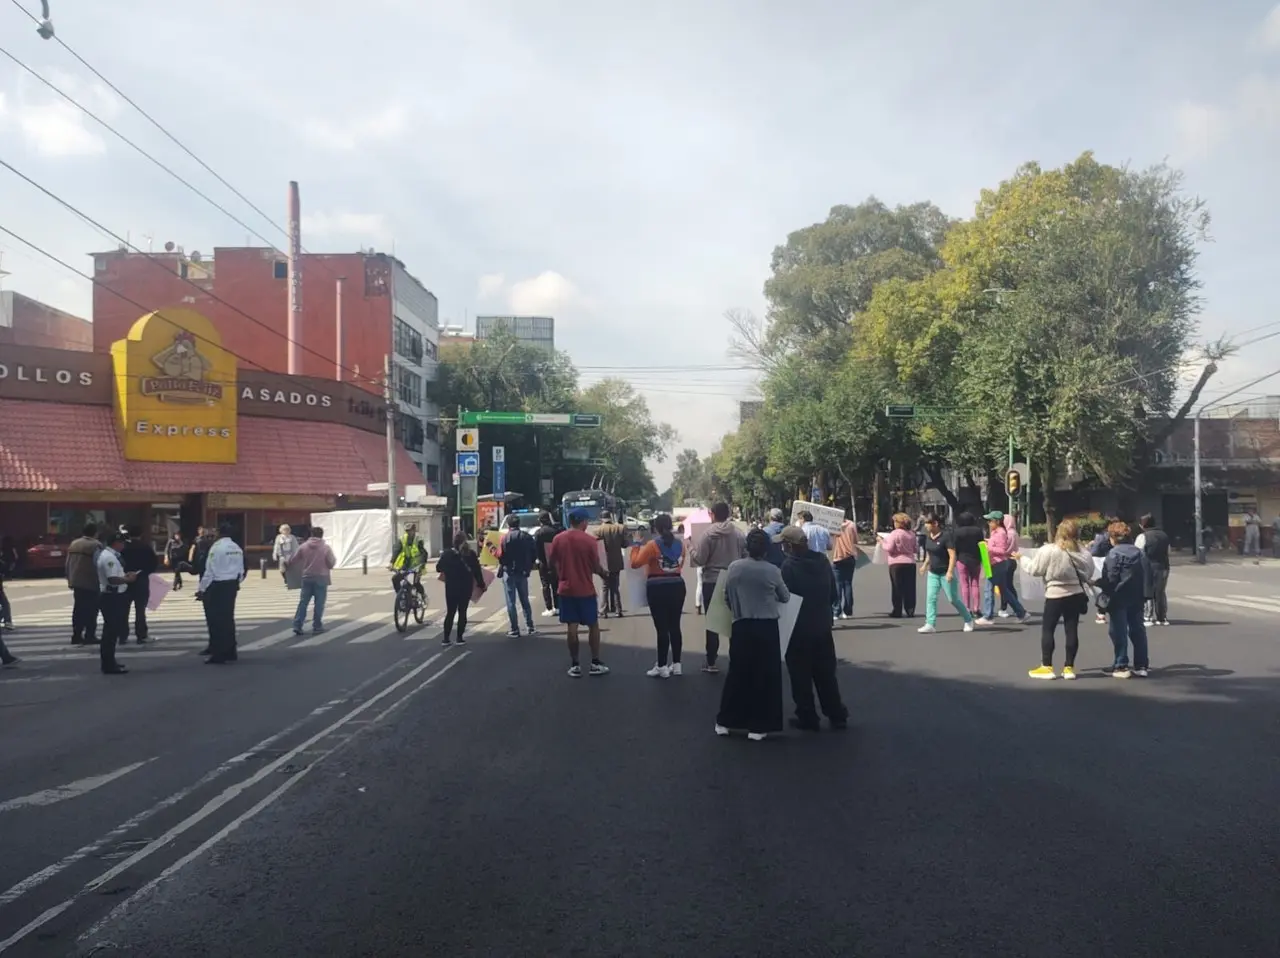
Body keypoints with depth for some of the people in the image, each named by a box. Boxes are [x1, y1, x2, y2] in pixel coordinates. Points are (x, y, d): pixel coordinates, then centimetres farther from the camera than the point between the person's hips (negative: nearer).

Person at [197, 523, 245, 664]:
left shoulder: (216, 547, -13)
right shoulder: (237, 548, 7)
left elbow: (210, 571, -14)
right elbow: (241, 570, 9)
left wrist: (201, 589, -9)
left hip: (218, 586, -7)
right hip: (232, 585, 7)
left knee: (217, 620, -2)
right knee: (228, 618, 15)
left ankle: (218, 654, -1)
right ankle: (230, 652, 21)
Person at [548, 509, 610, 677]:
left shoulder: (558, 539, -2)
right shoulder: (589, 539, -11)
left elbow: (551, 561, 6)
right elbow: (596, 566, -9)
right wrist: (603, 573, 12)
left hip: (566, 589, 3)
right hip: (586, 589, -3)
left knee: (572, 627, 7)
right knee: (593, 625, 10)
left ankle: (574, 665, 9)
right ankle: (595, 663, 13)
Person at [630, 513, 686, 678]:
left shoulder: (653, 545, -12)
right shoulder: (679, 544, 4)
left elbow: (635, 563, -13)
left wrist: (635, 547, 1)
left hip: (657, 588, -5)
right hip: (677, 586, 5)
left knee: (661, 628, -1)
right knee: (674, 626, 12)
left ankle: (662, 667, 3)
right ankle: (676, 665, 18)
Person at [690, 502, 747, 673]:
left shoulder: (709, 533, -12)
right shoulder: (738, 533, -3)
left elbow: (699, 559, -12)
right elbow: (745, 556, -1)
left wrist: (691, 550, 7)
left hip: (712, 581, -3)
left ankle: (711, 662, 9)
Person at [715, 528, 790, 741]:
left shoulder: (734, 567, -3)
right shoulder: (772, 571, -6)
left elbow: (726, 597, 4)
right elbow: (785, 597, 9)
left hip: (742, 626, 2)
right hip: (767, 627, -2)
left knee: (737, 673, 14)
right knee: (765, 677, 7)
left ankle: (724, 722, 19)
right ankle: (757, 727, 10)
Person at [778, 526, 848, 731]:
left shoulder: (789, 567, -18)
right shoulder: (822, 560, 0)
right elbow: (832, 593, 8)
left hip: (799, 628, -6)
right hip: (822, 625, 6)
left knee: (801, 676, 6)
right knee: (826, 673, 16)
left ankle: (807, 718, 11)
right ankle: (837, 715, 21)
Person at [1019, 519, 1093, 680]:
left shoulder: (1048, 551, -15)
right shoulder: (1084, 554, 1)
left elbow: (1034, 569, -8)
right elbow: (1088, 575, 8)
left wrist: (1022, 558, 9)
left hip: (1056, 595, -5)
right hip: (1077, 595, 5)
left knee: (1047, 629, 6)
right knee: (1071, 630, 9)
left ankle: (1046, 667, 7)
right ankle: (1069, 667, 13)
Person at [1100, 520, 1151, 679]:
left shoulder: (1114, 553, -13)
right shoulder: (1139, 552, 11)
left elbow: (1110, 578, -18)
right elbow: (1147, 575, 12)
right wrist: (1144, 594, 16)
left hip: (1119, 598, -7)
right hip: (1137, 598, 7)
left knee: (1118, 632, -1)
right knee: (1137, 630, 12)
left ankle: (1121, 666, 1)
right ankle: (1142, 665, 14)